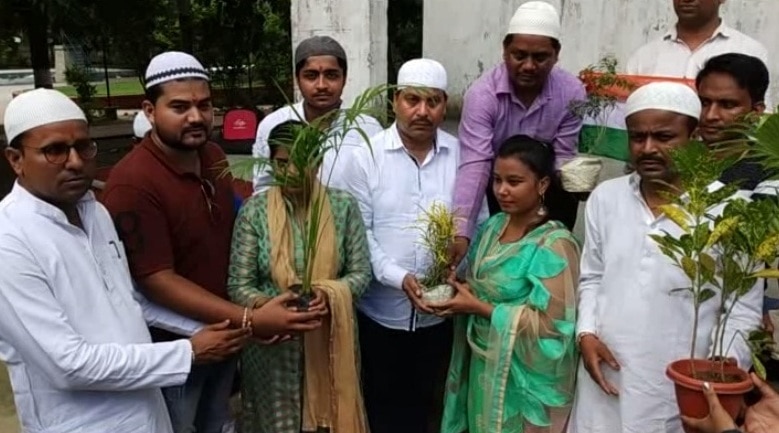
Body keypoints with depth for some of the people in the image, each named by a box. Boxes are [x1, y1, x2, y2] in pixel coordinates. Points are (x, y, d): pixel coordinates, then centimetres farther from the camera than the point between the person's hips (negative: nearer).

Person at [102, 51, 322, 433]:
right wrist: (249, 320, -31)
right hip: (171, 348, -6)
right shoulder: (132, 183, -25)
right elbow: (157, 280, -26)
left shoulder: (214, 158, -1)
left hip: (223, 334, 7)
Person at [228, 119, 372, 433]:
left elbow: (361, 271, -2)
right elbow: (239, 285, -7)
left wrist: (329, 294, -21)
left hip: (331, 340, 1)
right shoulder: (254, 211, -7)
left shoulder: (343, 205, -4)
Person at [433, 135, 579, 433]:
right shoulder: (493, 226, 2)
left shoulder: (554, 244, -19)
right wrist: (456, 289, -9)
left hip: (523, 377, -6)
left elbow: (550, 324, -22)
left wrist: (480, 308, -22)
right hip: (482, 366, 6)